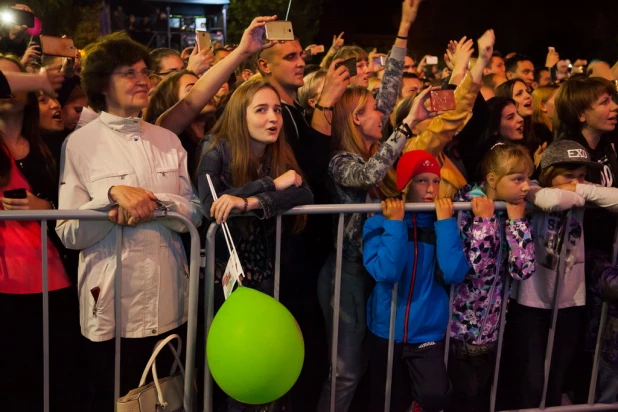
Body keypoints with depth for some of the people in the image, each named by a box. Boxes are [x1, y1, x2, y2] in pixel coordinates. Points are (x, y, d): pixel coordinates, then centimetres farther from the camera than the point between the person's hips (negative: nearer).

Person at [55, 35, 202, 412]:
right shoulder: (80, 143, -4)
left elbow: (196, 211, 4)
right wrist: (113, 193, -21)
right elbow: (68, 234, -8)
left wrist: (156, 204, -14)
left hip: (170, 299, 4)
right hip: (112, 305, -3)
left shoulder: (168, 140, 8)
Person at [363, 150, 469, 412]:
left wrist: (445, 222, -16)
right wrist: (395, 223, -20)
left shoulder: (444, 222, -3)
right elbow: (386, 273, -23)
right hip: (387, 329, 0)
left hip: (428, 331, 0)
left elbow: (454, 274, -16)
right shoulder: (378, 222, -8)